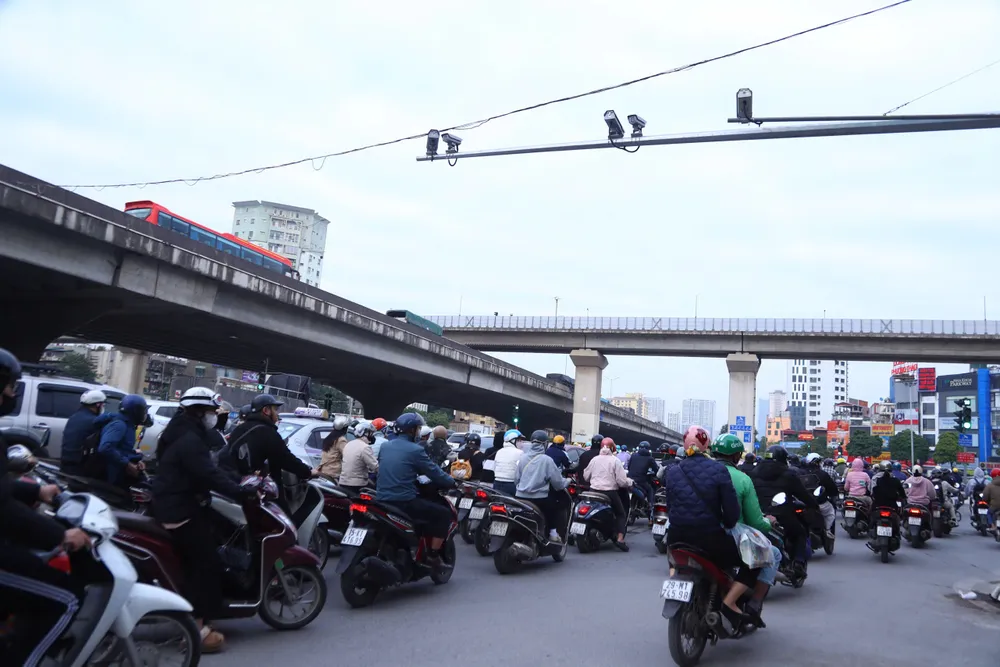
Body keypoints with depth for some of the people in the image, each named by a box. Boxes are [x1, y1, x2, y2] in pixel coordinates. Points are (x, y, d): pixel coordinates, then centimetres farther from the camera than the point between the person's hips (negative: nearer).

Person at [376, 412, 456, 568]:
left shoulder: (385, 446, 10)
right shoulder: (415, 450, -11)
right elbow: (435, 473, -9)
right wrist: (453, 482, 8)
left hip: (382, 500, 8)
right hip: (404, 501, -8)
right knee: (444, 513, 3)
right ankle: (433, 556, 3)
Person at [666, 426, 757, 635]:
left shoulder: (672, 472, 3)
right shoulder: (718, 469, -8)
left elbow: (669, 507, 9)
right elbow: (732, 509, -9)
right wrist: (727, 526, 11)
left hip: (677, 538, 5)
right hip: (709, 539, -5)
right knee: (754, 560, 13)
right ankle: (729, 603, -2)